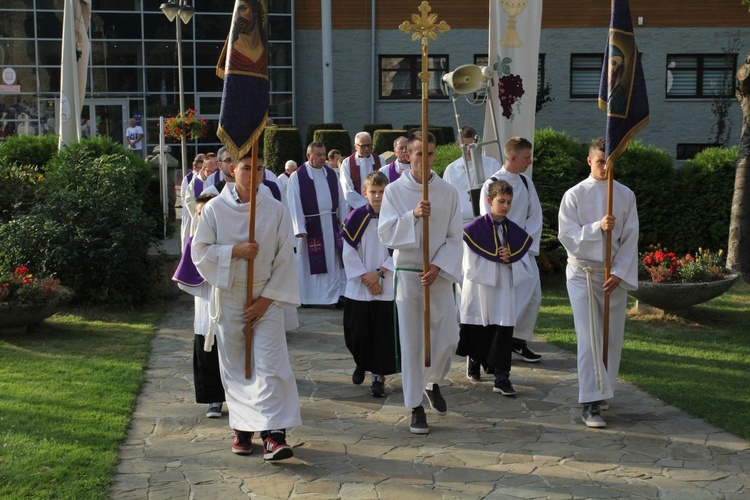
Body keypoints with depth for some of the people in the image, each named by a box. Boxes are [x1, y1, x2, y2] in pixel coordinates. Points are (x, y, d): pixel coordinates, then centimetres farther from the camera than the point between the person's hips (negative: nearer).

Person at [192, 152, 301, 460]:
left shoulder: (276, 210, -2)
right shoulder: (214, 209, -2)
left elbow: (285, 258, -1)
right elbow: (200, 251, -2)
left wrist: (267, 298, -7)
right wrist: (235, 251, -17)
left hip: (265, 298, -1)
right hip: (228, 297, 1)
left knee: (269, 363, -9)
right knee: (235, 366, 7)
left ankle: (274, 434, -10)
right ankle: (243, 429, 20)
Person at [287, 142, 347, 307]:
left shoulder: (331, 174, 8)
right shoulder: (297, 176, -6)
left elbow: (340, 200, 11)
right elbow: (294, 204, -10)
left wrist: (344, 222, 9)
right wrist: (300, 228, -17)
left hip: (331, 224, 4)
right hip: (311, 226, -4)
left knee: (334, 260, 5)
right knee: (310, 261, 2)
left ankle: (337, 294, 12)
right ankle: (308, 296, 12)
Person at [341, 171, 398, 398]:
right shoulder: (356, 217, -2)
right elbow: (349, 252, -3)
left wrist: (379, 273, -12)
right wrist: (366, 278, -8)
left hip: (386, 288, -1)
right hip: (358, 287, 1)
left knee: (383, 332, 1)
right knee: (357, 330, 8)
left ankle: (379, 375, 12)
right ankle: (361, 363, 36)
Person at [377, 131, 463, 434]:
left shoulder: (448, 192, 1)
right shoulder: (394, 191, -2)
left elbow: (454, 238, 0)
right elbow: (385, 233, -10)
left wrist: (437, 268, -13)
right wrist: (413, 215, -24)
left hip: (439, 273, 2)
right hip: (407, 273, -1)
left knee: (448, 338, 0)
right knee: (411, 341, 2)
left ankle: (433, 383, 32)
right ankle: (416, 407, 13)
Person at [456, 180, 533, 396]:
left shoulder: (515, 232, 6)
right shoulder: (475, 229, -6)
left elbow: (523, 265, 7)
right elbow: (471, 264, -8)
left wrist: (510, 258, -12)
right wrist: (498, 258, -9)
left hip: (504, 289, 3)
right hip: (479, 289, -2)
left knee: (503, 332, -2)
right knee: (479, 331, 6)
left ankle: (502, 378, 1)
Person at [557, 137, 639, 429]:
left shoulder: (626, 196, 4)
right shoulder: (574, 195, -2)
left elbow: (630, 239, 3)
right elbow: (566, 236, -8)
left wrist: (619, 273, -8)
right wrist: (598, 227, -22)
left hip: (615, 275, 3)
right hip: (582, 273, -3)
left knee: (612, 337, 7)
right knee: (589, 338, -9)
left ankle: (602, 391, 25)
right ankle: (590, 404, -8)